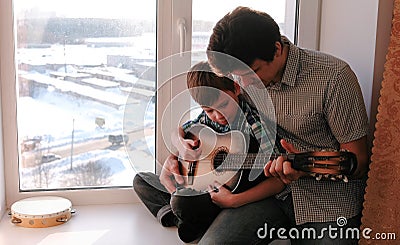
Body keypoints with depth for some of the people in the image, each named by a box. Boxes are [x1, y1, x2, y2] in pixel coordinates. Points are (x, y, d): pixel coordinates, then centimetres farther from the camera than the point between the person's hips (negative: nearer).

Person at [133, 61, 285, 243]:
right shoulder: (207, 119, -3)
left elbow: (279, 181, -27)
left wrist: (234, 201, -33)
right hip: (205, 186, 8)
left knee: (183, 202, -35)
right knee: (140, 180, 11)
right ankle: (173, 215, -10)